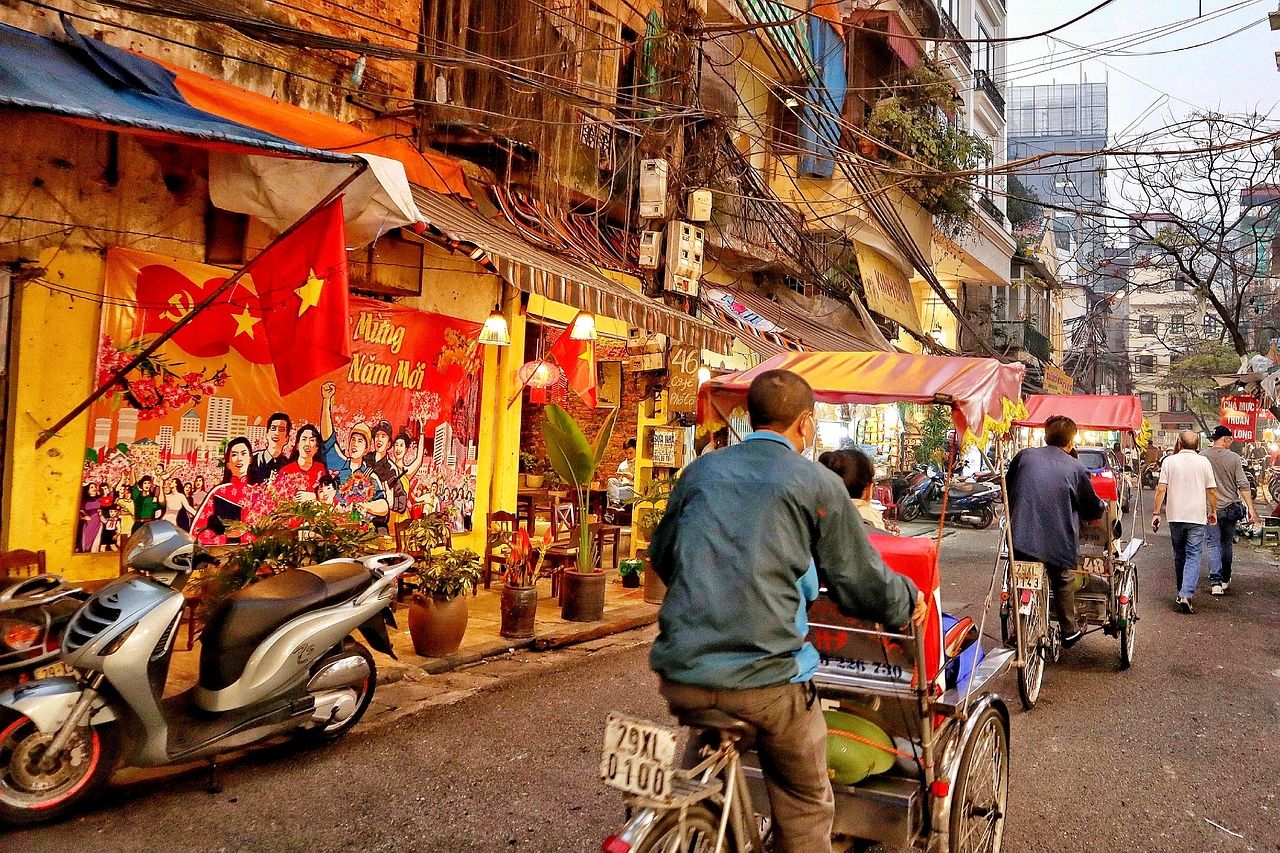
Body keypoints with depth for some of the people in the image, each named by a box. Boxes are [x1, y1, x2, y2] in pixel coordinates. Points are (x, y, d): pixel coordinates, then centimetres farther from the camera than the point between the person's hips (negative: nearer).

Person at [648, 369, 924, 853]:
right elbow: (861, 581, 3)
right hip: (766, 678, -4)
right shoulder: (818, 484, -3)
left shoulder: (701, 469, 9)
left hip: (681, 672, 4)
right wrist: (909, 602, 24)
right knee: (805, 807, 17)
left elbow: (660, 556, 21)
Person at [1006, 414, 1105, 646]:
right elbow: (1093, 510, 7)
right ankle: (1069, 630, 31)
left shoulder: (1024, 456, 3)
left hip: (1021, 537, 1)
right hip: (1057, 540, -1)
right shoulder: (1076, 468, -2)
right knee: (1063, 582, 20)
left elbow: (1007, 490, 14)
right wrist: (1102, 507, 30)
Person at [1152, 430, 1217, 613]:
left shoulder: (1169, 461, -1)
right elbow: (1211, 491, 2)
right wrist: (1213, 511, 16)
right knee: (1193, 557, -2)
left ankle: (1182, 593, 27)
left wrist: (1156, 512, -1)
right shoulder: (1204, 462, 0)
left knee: (1179, 555, 16)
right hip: (1197, 516, -1)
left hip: (1175, 516, 1)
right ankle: (1186, 595, -17)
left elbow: (1161, 490, -5)